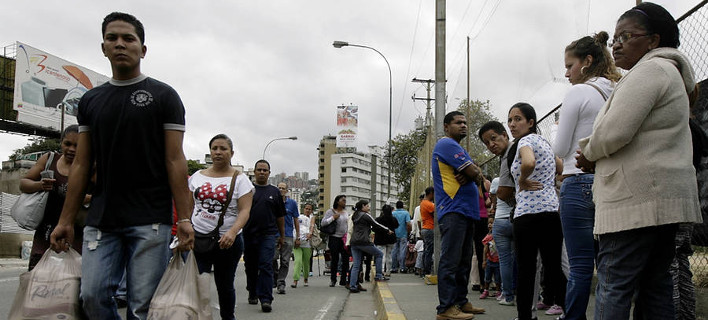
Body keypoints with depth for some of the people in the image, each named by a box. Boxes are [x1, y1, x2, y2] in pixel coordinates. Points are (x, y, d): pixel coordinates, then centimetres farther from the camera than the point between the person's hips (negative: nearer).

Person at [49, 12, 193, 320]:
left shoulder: (163, 96, 2)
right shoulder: (90, 100, 14)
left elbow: (175, 160, -4)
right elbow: (81, 164, 14)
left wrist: (184, 218, -11)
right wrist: (66, 220, 9)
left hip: (150, 220, -4)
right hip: (101, 221, 4)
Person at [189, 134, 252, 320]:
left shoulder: (239, 179, -1)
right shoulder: (197, 176, 10)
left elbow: (244, 210, -10)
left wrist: (232, 232, -26)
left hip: (227, 241, -2)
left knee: (225, 286, 11)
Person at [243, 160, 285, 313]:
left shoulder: (275, 192, 11)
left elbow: (280, 216, 16)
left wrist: (282, 235, 16)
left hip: (268, 234, -1)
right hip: (249, 234, 1)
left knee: (266, 266, -10)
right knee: (250, 266, 10)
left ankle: (266, 299, -13)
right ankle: (252, 294, 28)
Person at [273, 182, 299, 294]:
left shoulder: (292, 203, 7)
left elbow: (296, 221, 11)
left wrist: (298, 236, 8)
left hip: (288, 235, 0)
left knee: (285, 261, -1)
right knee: (273, 258, -10)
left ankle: (281, 284, 4)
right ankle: (274, 278, 12)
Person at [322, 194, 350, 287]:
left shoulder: (345, 212, 13)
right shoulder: (330, 212, -4)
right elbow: (323, 223, -11)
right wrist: (333, 218, -18)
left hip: (345, 238, 5)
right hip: (334, 238, -5)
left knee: (346, 259, 1)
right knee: (335, 259, 2)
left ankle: (343, 280, 10)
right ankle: (333, 280, 16)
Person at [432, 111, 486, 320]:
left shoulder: (458, 148, 26)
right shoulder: (446, 144, -7)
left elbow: (477, 174, 14)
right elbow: (474, 173, -14)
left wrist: (469, 176, -8)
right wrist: (476, 175, 8)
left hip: (466, 211, 11)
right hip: (453, 210, -11)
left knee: (464, 261, 13)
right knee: (451, 260, -12)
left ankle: (460, 302, 19)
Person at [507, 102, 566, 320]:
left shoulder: (526, 141, -7)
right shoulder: (543, 142, 19)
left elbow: (529, 163, -29)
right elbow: (564, 169, 28)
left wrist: (522, 181, -13)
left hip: (528, 213, -8)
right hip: (552, 210, 8)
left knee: (526, 271, 1)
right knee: (554, 268, 8)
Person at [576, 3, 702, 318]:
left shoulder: (648, 70, -9)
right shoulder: (669, 72, 25)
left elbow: (613, 132, -19)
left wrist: (588, 155, 1)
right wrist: (594, 156, 10)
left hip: (638, 195, -11)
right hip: (666, 196, 11)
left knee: (614, 285, -10)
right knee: (655, 283, 10)